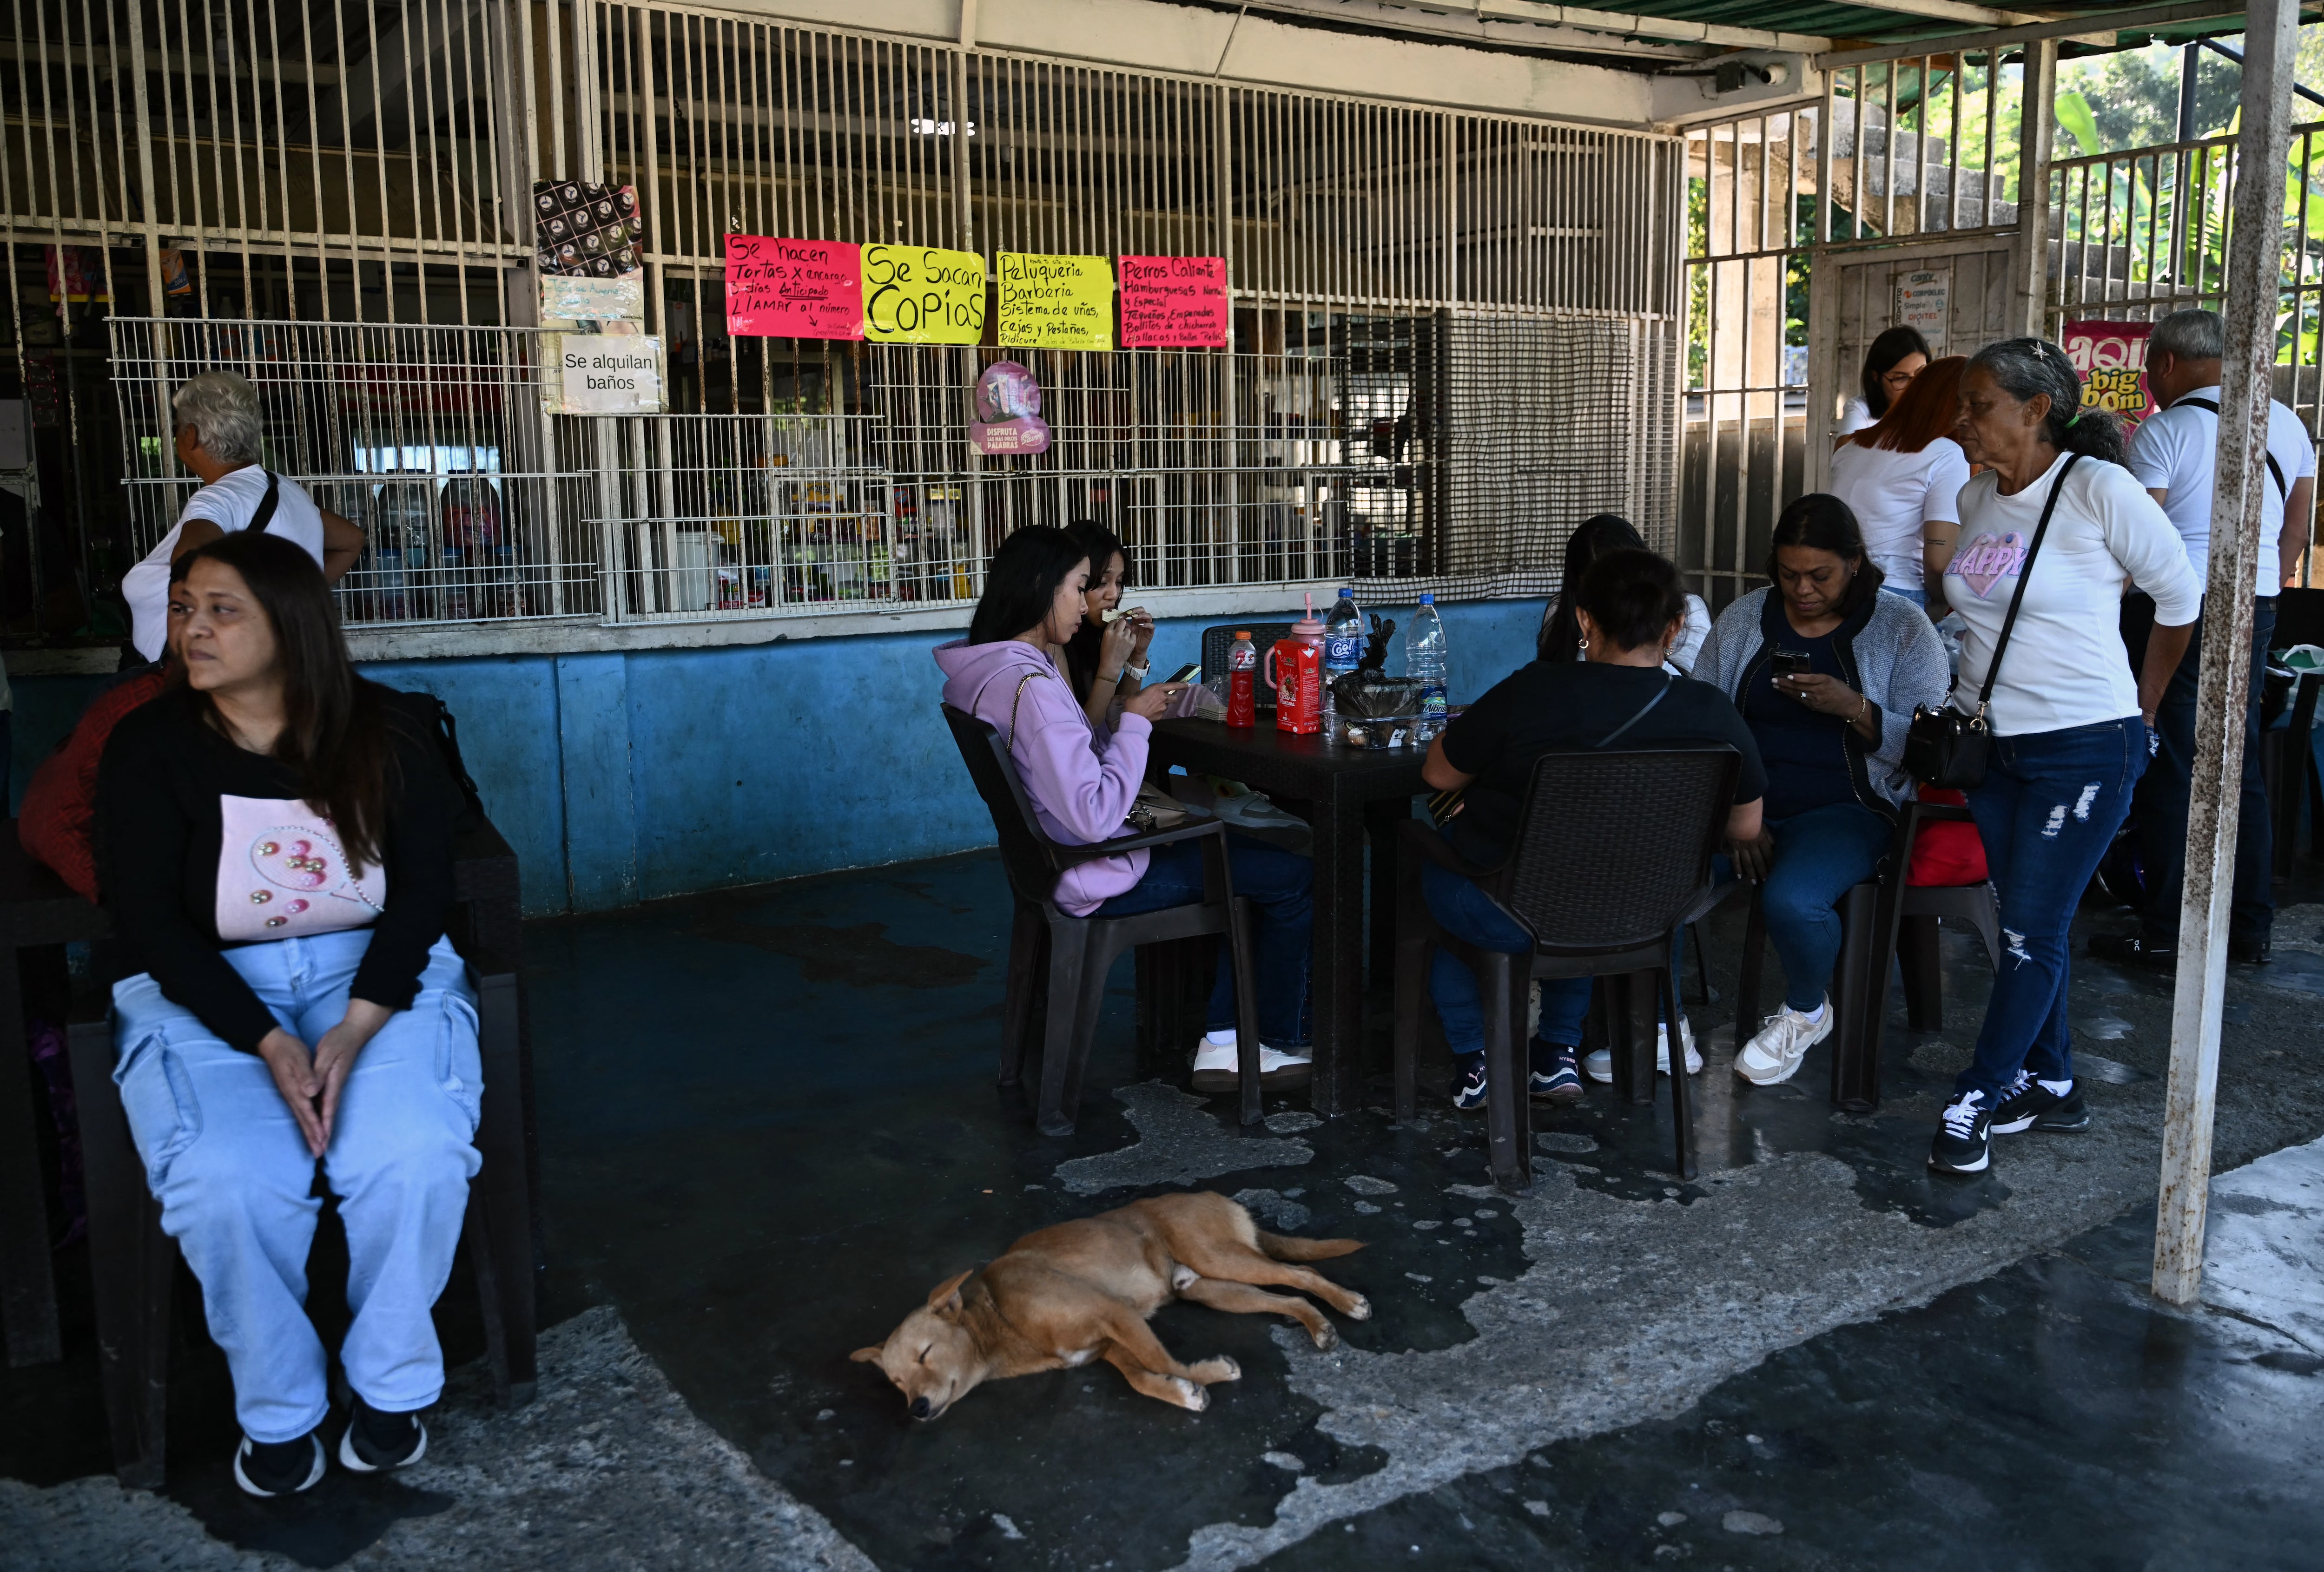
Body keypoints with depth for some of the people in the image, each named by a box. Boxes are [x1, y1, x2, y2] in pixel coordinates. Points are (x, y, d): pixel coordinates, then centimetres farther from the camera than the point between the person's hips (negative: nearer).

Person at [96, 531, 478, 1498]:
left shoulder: (390, 735, -1)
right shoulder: (150, 747, -3)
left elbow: (423, 889, -3)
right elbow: (151, 920, -7)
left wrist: (357, 1029, -17)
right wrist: (270, 1044, -19)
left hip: (377, 976, 0)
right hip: (208, 993, 0)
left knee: (415, 1156, -28)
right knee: (227, 1184, -28)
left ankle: (393, 1383, -3)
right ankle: (277, 1408, -3)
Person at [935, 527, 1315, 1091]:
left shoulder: (988, 670, 4)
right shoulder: (1031, 686, -28)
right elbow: (1095, 817, -30)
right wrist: (1135, 721, -19)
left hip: (1054, 858, 10)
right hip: (1098, 878, -10)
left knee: (1239, 853, 22)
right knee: (1297, 876, 0)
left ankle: (1221, 1044, 19)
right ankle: (1280, 1041, 20)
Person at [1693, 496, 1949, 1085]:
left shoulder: (1903, 630, 0)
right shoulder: (1742, 621, 8)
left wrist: (1853, 708, -22)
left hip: (1846, 808, -2)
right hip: (1744, 803, 3)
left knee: (1791, 899, -34)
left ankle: (1806, 1012, 3)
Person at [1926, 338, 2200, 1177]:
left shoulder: (2099, 489, -14)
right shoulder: (1976, 498, 6)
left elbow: (2179, 597, -3)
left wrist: (2144, 702, 7)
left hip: (2083, 747, -7)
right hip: (1989, 743, 7)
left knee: (2032, 932, -1)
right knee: (2024, 922, 13)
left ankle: (1976, 1101, 9)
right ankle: (2050, 1085, 27)